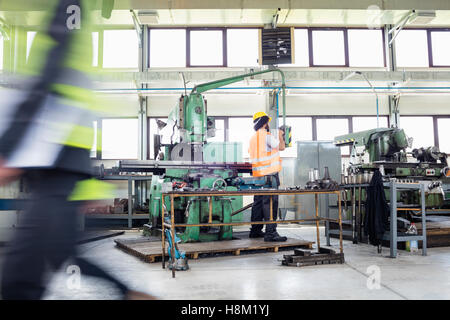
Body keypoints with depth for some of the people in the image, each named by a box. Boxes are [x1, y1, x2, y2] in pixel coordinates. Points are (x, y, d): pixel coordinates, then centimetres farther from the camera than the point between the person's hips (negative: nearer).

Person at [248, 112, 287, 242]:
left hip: (257, 175, 9)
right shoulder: (267, 136, -10)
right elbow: (281, 147, -5)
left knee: (258, 202, 14)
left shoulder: (253, 138, 15)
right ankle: (271, 232, -11)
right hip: (269, 174, -8)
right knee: (270, 203, -9)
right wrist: (280, 136, 14)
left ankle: (255, 231, 21)